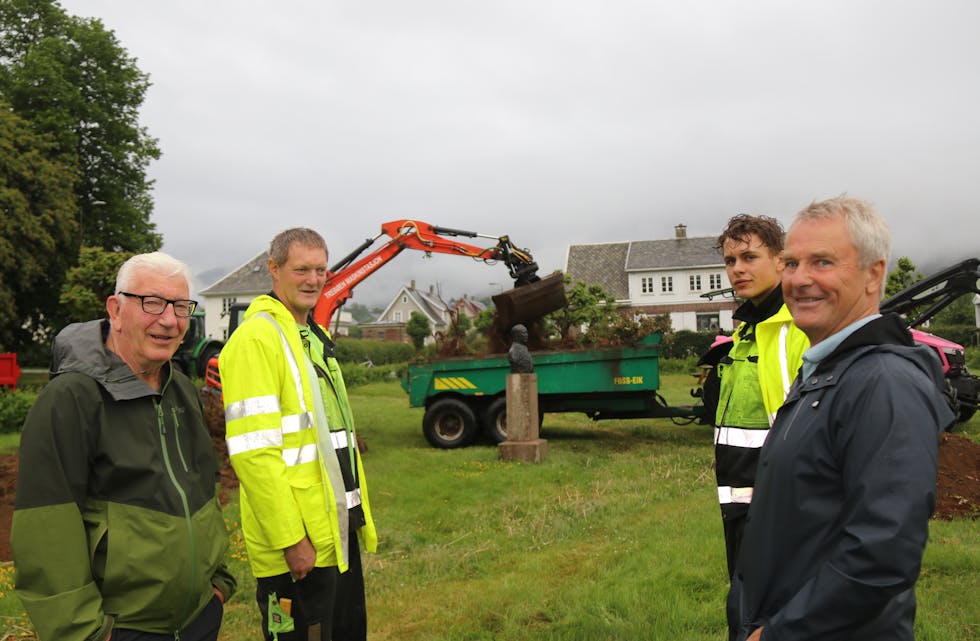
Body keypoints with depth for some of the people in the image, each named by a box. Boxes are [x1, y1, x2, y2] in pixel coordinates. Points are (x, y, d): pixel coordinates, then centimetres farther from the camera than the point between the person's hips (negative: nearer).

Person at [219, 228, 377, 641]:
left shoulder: (315, 337, 14)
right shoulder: (257, 338, -15)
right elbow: (253, 452, -22)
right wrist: (291, 539, -22)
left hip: (338, 532, 9)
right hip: (297, 544, -9)